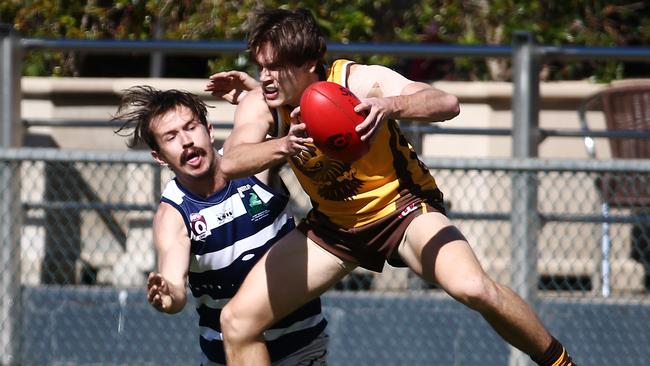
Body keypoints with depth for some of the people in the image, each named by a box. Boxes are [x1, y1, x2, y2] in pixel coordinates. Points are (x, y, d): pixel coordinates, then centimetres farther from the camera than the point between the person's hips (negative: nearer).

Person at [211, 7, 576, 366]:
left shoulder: (359, 81, -25)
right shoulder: (260, 105, -15)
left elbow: (447, 103, -37)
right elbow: (231, 162, -34)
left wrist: (392, 106, -58)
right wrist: (284, 146, -55)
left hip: (402, 206, -5)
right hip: (333, 224, 5)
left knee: (472, 287, -32)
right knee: (238, 321, -6)